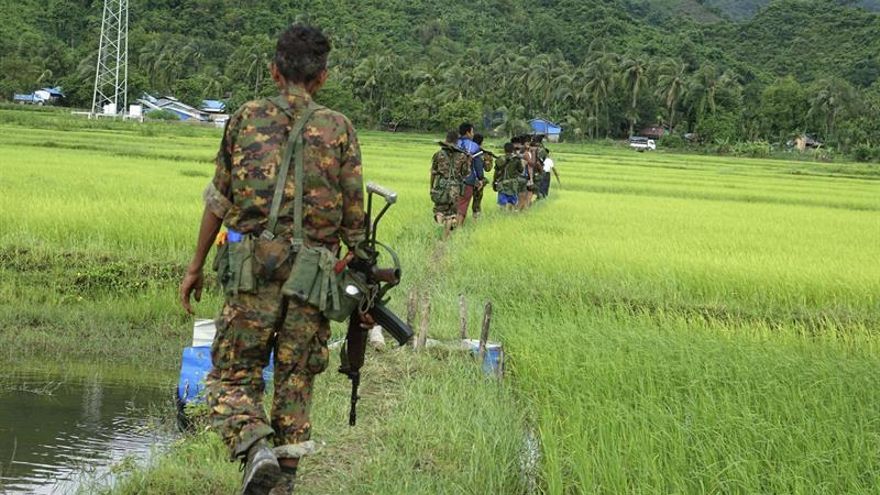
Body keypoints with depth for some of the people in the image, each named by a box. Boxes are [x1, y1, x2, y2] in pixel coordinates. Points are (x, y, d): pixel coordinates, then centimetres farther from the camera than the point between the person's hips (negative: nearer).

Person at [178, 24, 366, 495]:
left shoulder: (247, 118, 4)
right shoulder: (339, 128, 5)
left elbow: (219, 199, 6)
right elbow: (353, 214, 4)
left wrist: (196, 265, 14)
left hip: (253, 265, -1)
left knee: (234, 373, 5)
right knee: (296, 380, 11)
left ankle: (255, 448, -20)